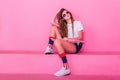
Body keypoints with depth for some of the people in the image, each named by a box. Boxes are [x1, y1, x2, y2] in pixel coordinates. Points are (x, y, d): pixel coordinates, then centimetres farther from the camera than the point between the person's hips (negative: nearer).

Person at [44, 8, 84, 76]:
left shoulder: (77, 23, 6)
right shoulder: (64, 25, 21)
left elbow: (80, 37, -5)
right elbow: (52, 22, 17)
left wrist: (67, 39, -13)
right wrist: (57, 14, 14)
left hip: (76, 46, -6)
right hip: (66, 46, 6)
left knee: (57, 41, -35)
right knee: (54, 26, 4)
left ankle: (66, 68, -38)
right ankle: (50, 48, -11)